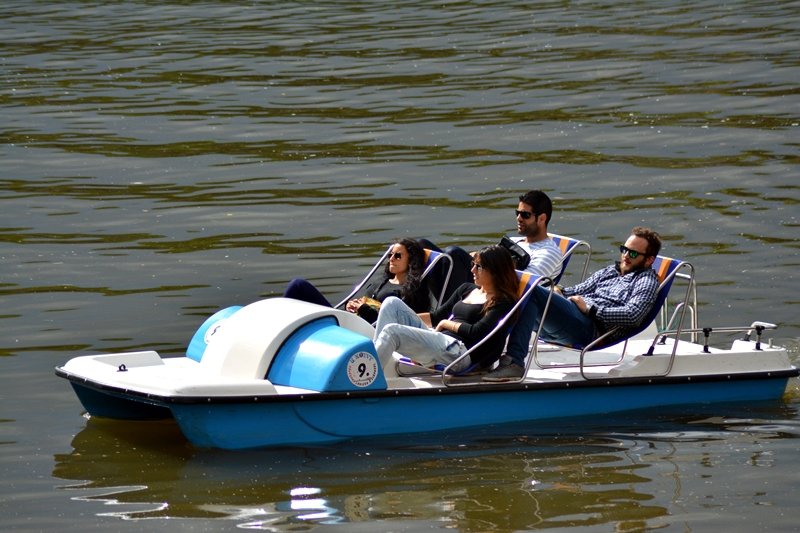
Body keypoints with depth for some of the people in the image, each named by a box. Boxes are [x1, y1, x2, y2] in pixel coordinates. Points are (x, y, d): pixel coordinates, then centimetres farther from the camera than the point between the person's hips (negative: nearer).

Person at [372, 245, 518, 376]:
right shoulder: (467, 289, 24)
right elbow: (436, 316, 26)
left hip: (459, 351, -9)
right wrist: (408, 317, 14)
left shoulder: (502, 302, -2)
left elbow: (476, 332, -13)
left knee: (391, 331, -25)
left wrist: (446, 323, 0)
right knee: (392, 303, -5)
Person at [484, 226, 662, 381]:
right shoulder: (609, 271, 34)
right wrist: (558, 292, 7)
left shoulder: (647, 281, 10)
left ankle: (514, 362, -38)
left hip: (591, 328, -8)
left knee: (529, 290, -28)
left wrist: (591, 309, -9)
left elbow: (632, 315, -8)